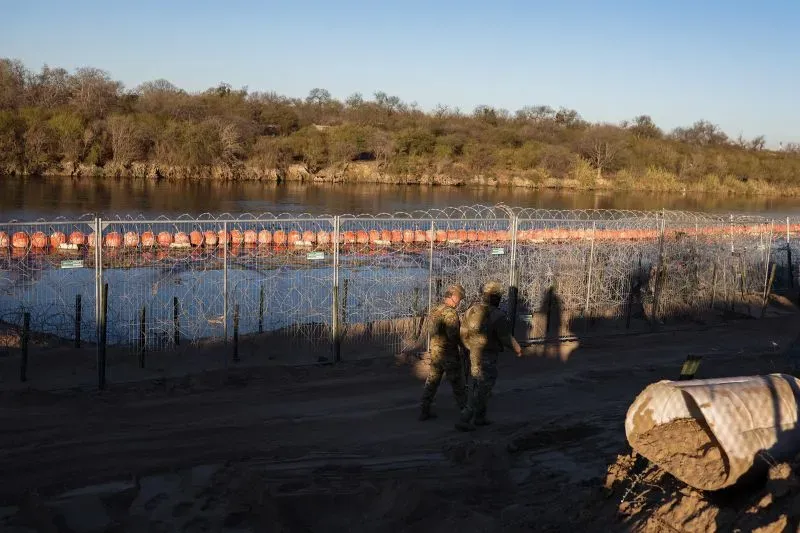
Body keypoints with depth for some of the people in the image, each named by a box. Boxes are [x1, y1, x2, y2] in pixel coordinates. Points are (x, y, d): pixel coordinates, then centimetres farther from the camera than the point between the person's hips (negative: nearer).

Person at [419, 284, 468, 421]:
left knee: (431, 382, 13)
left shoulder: (435, 310, 8)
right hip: (449, 353, -8)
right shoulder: (450, 313, -19)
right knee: (458, 384, 5)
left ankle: (425, 411, 15)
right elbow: (454, 335, -24)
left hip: (434, 352, 8)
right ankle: (465, 411, 14)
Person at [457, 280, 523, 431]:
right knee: (482, 391, 2)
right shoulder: (498, 316, -21)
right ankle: (465, 420, -1)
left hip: (474, 354, 7)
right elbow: (506, 339, -16)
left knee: (478, 387, 21)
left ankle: (479, 417, 32)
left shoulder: (471, 310, 0)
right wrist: (517, 349, 2)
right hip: (488, 358, -7)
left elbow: (464, 334, 9)